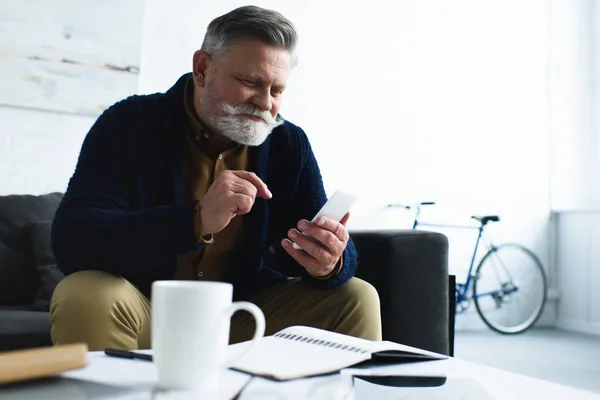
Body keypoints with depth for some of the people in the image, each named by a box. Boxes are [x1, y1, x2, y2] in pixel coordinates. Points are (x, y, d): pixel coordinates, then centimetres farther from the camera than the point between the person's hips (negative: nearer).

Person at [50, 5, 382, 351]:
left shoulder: (290, 144, -2)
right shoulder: (132, 124, -13)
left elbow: (338, 253, -3)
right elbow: (71, 240, -26)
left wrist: (331, 264, -30)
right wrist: (198, 220, -39)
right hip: (144, 309, -3)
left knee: (356, 299, -7)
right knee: (87, 297, -33)